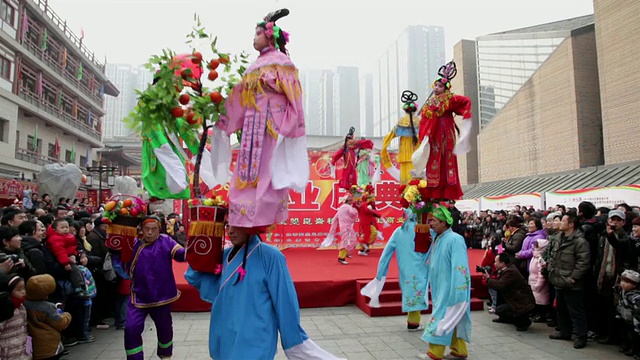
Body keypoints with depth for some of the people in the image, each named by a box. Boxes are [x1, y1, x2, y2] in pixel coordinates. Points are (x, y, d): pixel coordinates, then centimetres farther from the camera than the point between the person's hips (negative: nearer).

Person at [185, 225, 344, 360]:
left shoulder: (270, 256, -16)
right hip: (223, 342, 6)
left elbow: (285, 303, -13)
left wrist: (295, 340, -9)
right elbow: (195, 277, 10)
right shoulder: (226, 255, 3)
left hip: (254, 346, -6)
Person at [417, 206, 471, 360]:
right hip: (440, 287, 8)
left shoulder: (455, 240, -19)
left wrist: (457, 291, -24)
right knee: (450, 319, 15)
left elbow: (459, 267, -23)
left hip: (450, 288, -8)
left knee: (444, 318, 0)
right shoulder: (437, 239, 4)